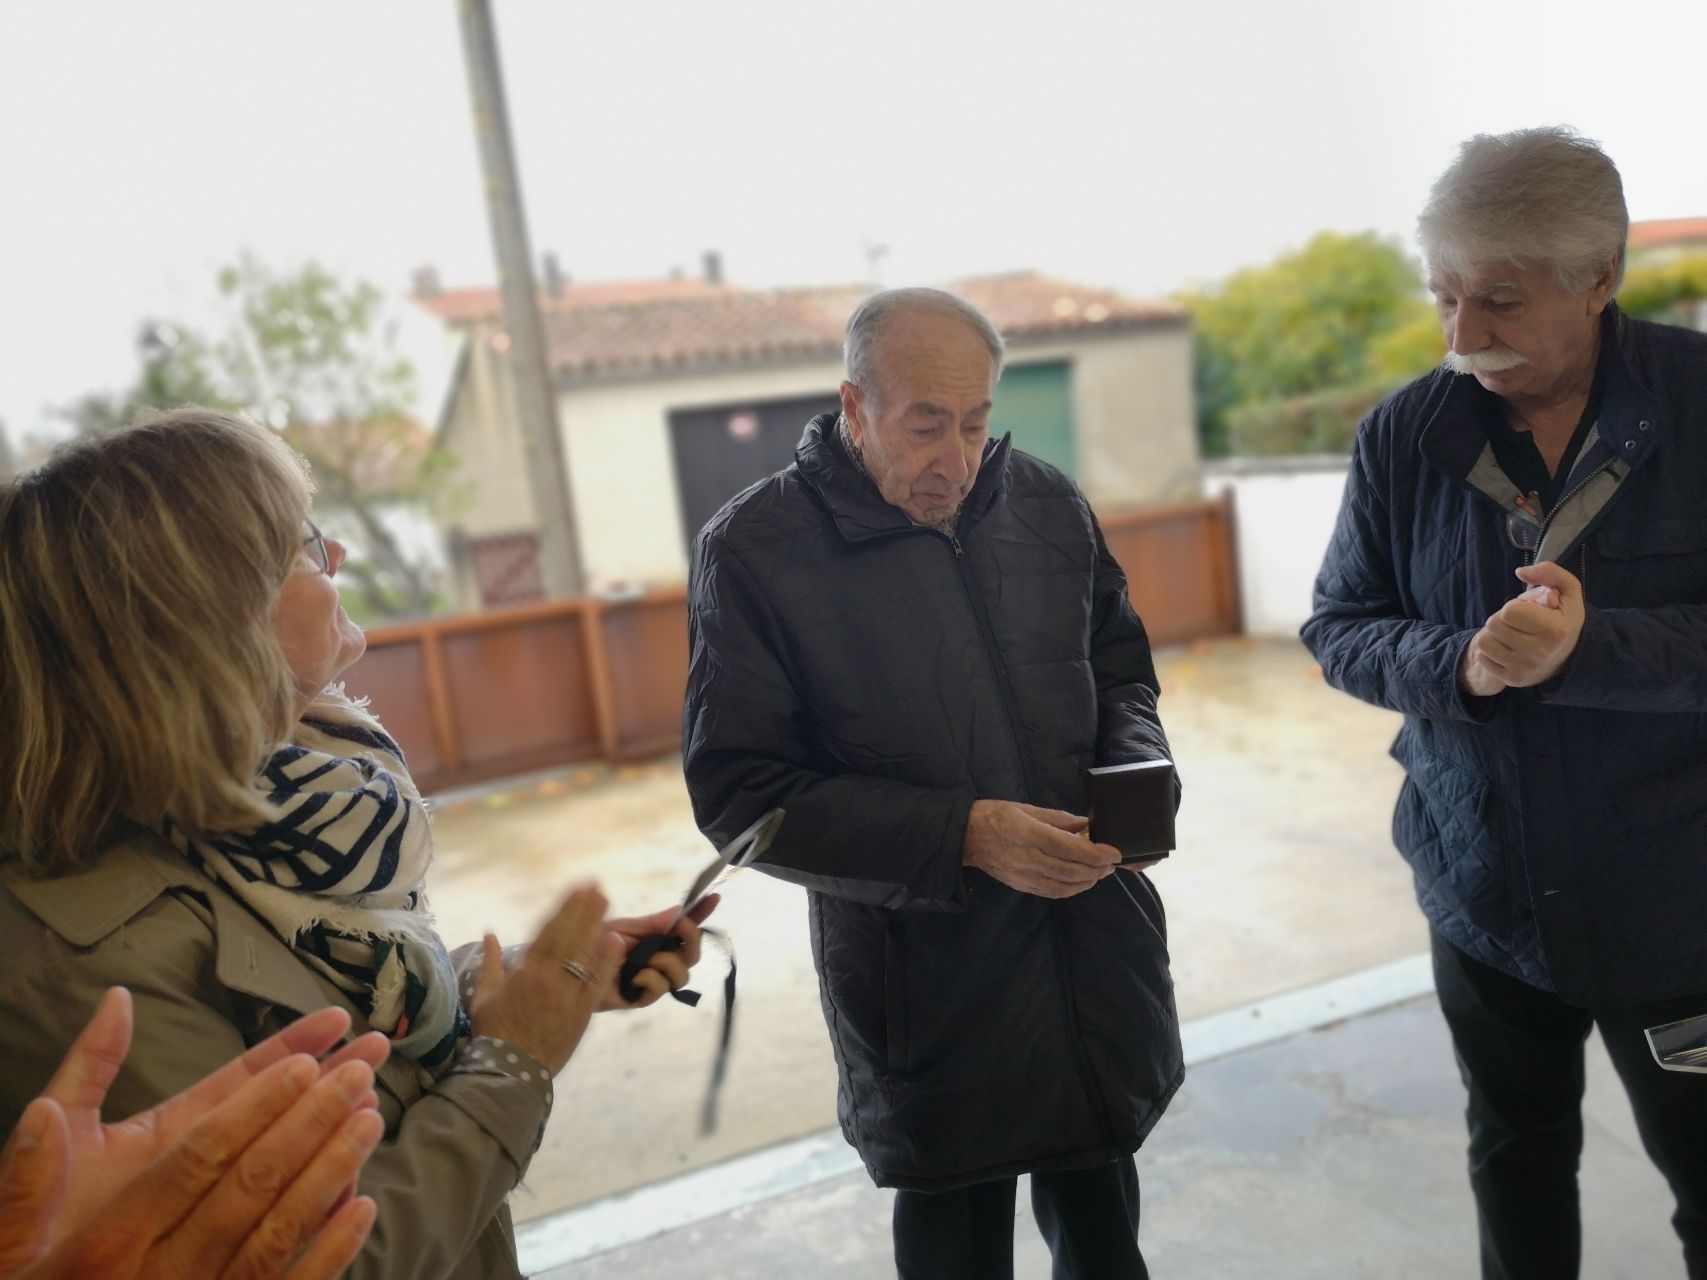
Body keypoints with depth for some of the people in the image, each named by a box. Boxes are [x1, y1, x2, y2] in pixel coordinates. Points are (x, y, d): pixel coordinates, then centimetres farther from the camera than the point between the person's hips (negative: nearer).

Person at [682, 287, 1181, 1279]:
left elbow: (1122, 673, 13)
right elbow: (742, 795, -15)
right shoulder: (754, 551, -13)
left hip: (1097, 941, 4)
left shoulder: (1048, 505, -1)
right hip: (925, 983, -4)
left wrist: (1138, 768, -10)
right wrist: (963, 835, -24)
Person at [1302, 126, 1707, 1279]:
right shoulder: (1406, 435, -6)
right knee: (1519, 1162, 22)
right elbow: (1339, 629, -4)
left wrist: (1587, 645, -30)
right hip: (1487, 891, 2)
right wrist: (1459, 664, -22)